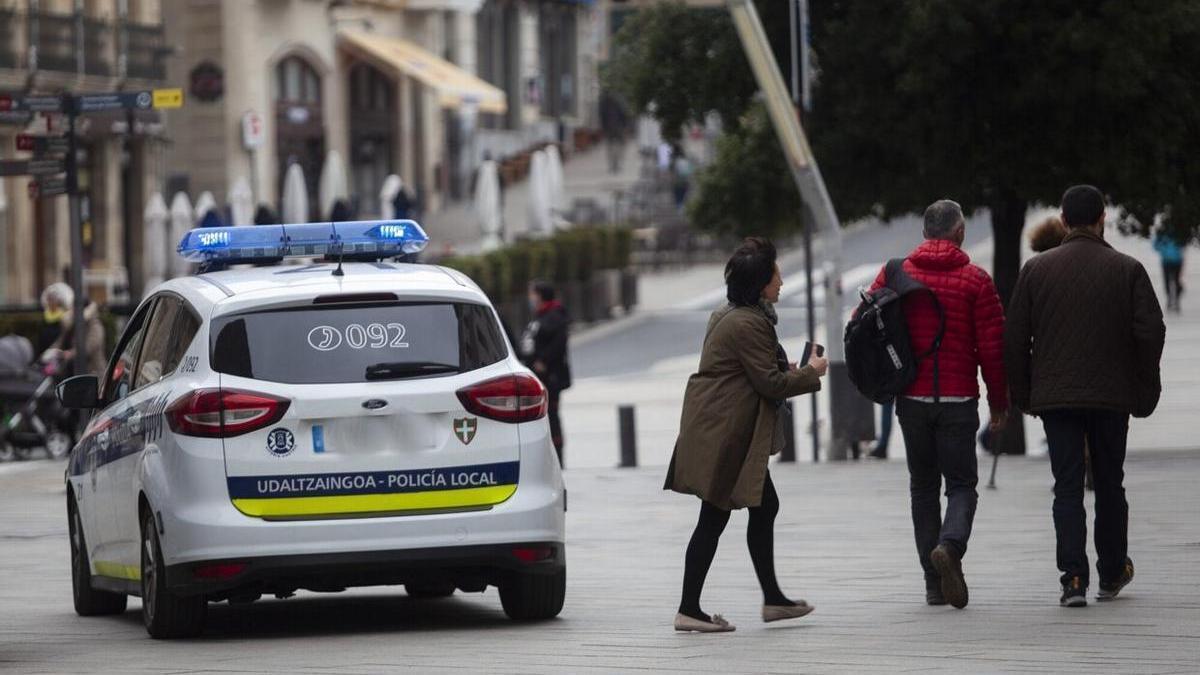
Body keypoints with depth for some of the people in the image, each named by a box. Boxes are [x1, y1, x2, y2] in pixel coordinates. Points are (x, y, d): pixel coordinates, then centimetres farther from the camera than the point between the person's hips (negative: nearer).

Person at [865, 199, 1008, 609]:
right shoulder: (976, 280, -4)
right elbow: (992, 345, -5)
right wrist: (999, 400, 6)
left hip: (911, 399, 2)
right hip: (958, 400, -2)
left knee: (923, 486, 12)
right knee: (961, 484, 6)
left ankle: (934, 584, 9)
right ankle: (950, 545, -25)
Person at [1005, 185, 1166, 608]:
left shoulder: (1036, 269, 2)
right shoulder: (1127, 270, -1)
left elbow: (1015, 339, 2)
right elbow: (1151, 332, -7)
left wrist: (1024, 395, 11)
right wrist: (1145, 393, 2)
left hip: (1055, 398, 0)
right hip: (1112, 397, 0)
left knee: (1067, 489, 0)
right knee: (1109, 485, 15)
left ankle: (1073, 579, -13)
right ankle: (1112, 573, 25)